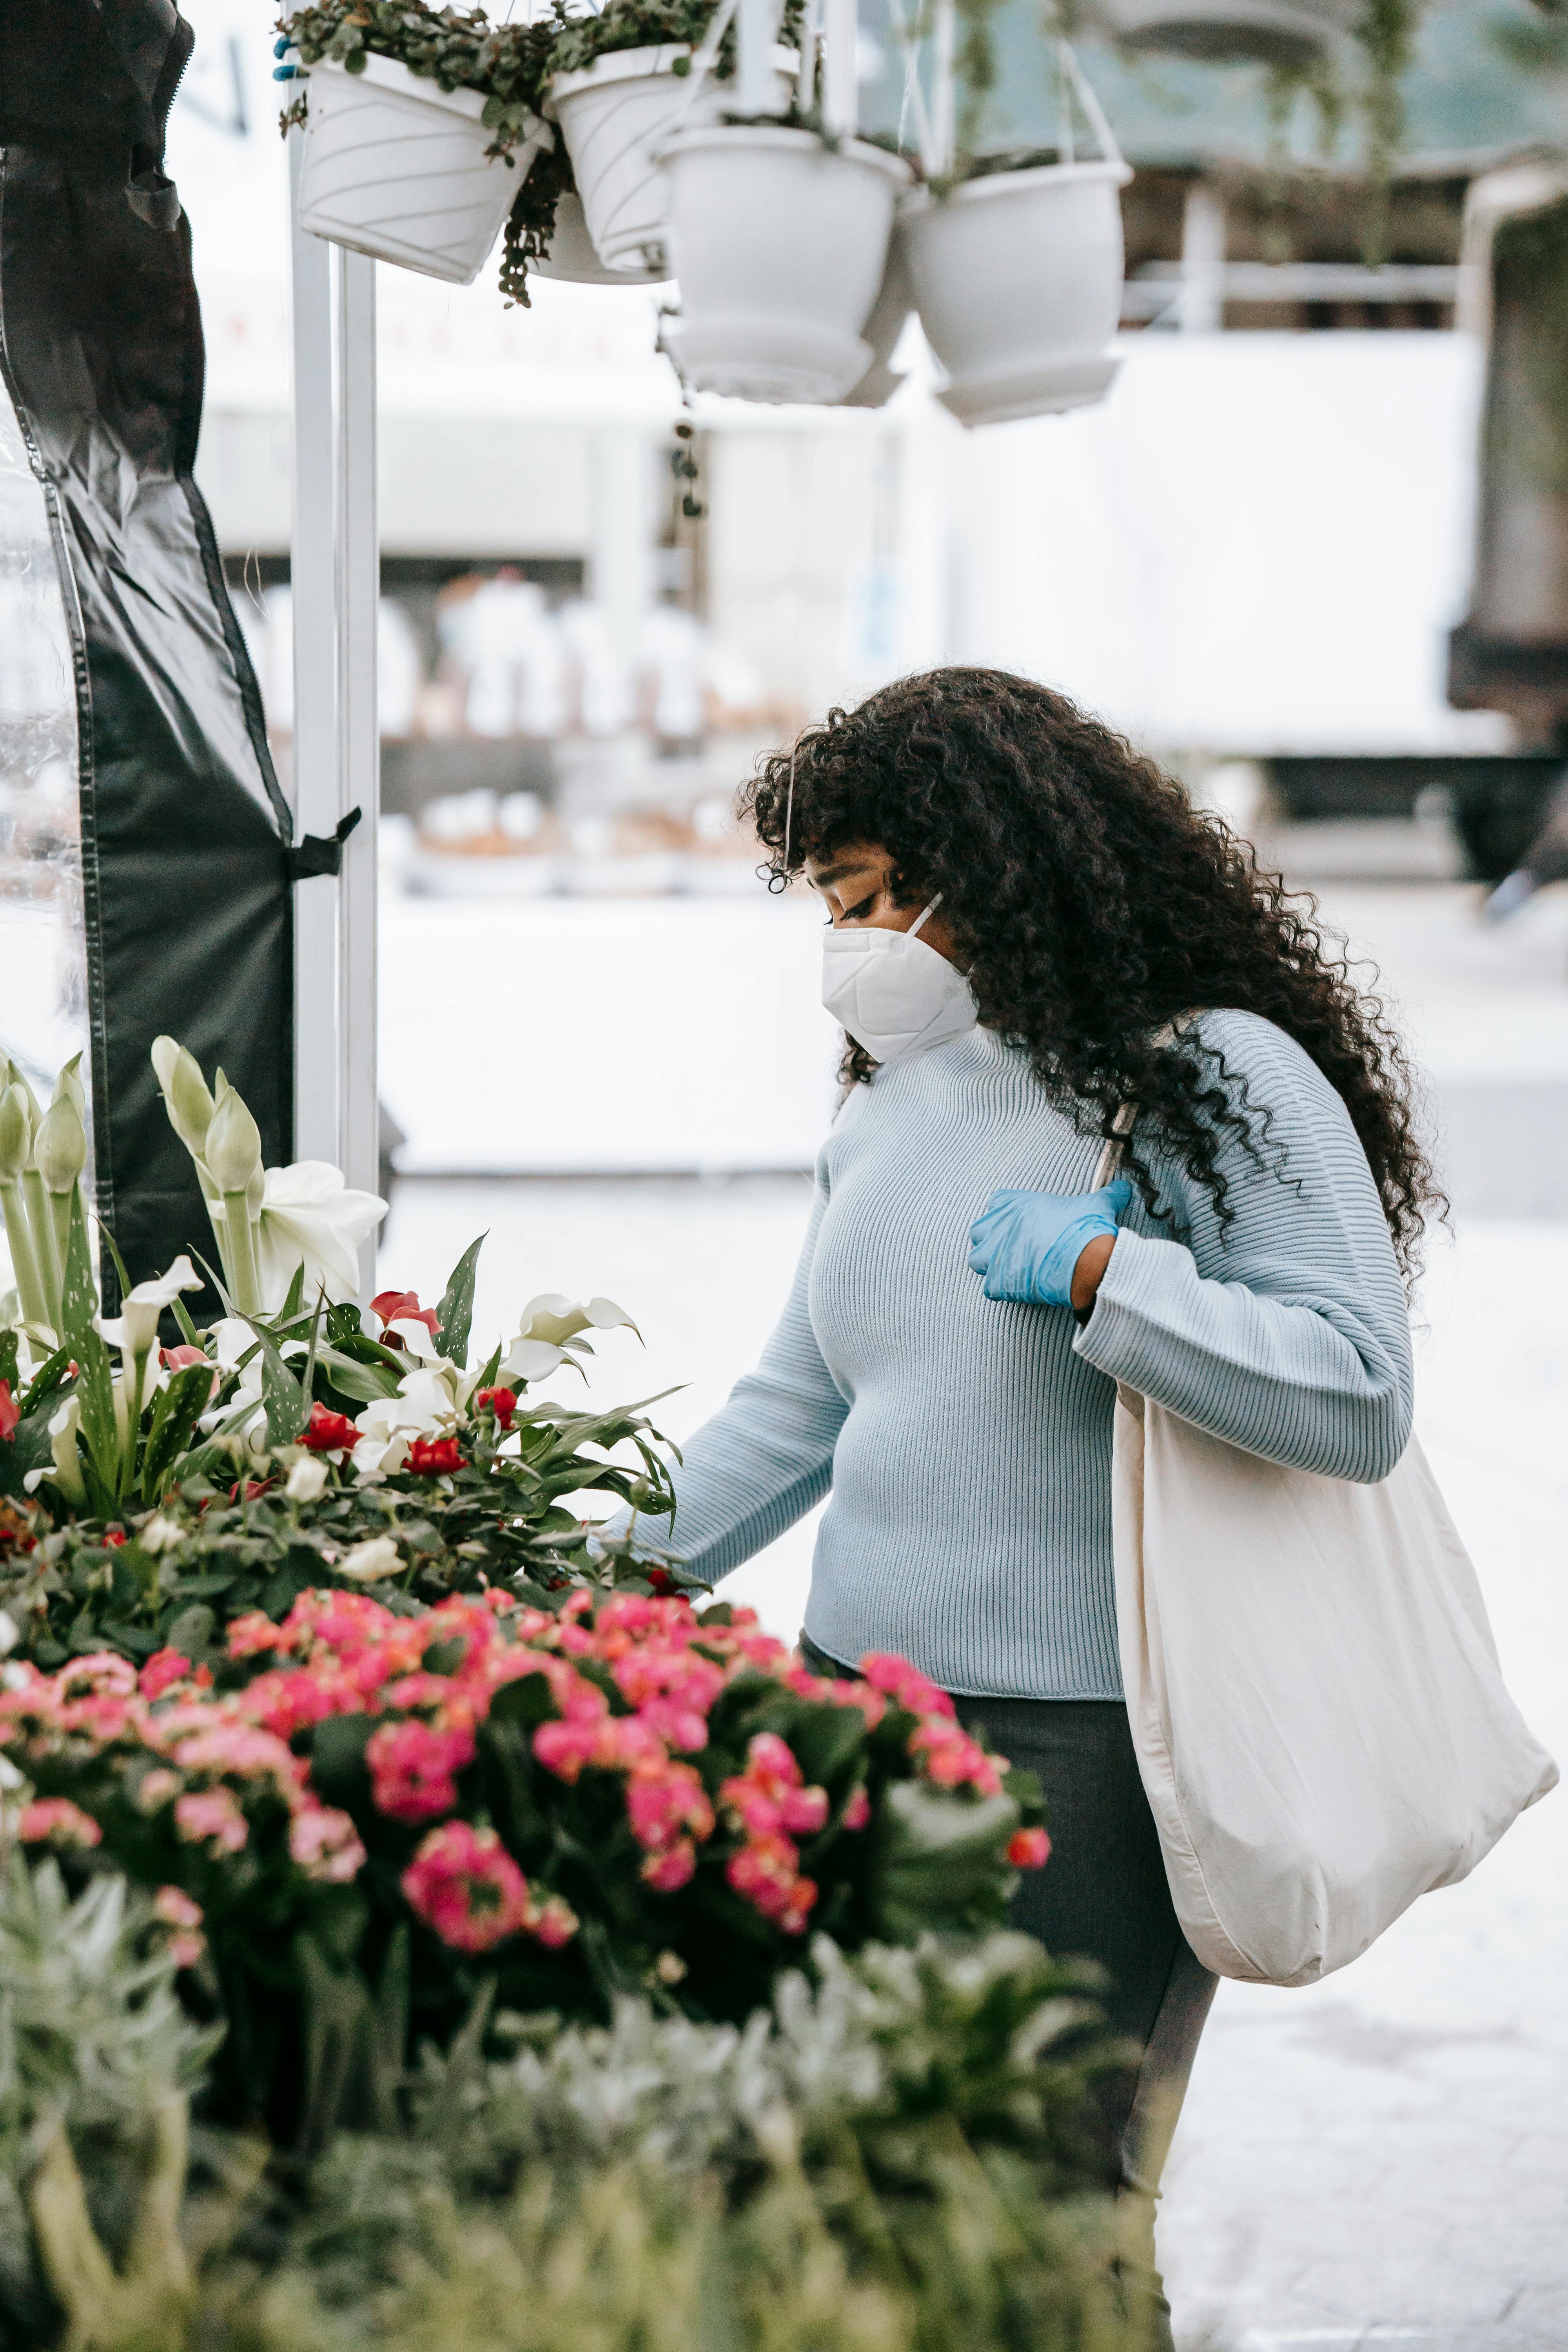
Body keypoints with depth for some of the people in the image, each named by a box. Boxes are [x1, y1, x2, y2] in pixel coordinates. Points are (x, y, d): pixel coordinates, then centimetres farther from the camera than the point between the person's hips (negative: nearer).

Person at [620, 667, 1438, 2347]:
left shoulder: (1215, 1078, -7)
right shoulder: (886, 1103, 15)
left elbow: (1361, 1397, -16)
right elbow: (797, 1406, 22)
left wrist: (1101, 1271, -19)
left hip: (1089, 1748, -6)